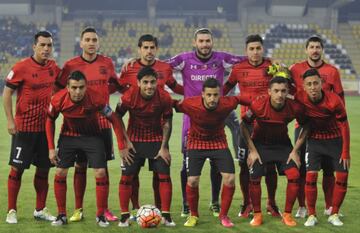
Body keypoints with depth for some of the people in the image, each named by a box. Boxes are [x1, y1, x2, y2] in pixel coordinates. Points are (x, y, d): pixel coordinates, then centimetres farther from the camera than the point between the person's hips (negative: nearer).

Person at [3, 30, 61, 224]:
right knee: (17, 168, 0)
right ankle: (11, 211, 9)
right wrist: (10, 120, -12)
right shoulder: (21, 68, -11)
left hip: (46, 126, 5)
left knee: (44, 168, 9)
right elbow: (7, 93, -7)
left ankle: (40, 209, 20)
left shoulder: (53, 67, 4)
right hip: (24, 127, -5)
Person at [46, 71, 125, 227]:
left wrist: (121, 147, -16)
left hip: (92, 136, -1)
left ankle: (101, 215, 5)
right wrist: (51, 148, -6)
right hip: (68, 136, 2)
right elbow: (50, 121, -3)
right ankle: (61, 215, 12)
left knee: (101, 173, -10)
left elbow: (114, 120, -16)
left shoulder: (96, 99, -30)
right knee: (60, 173, -4)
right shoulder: (58, 100, -24)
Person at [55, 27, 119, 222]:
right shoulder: (71, 65, -2)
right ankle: (78, 210, 13)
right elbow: (59, 89, 6)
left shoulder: (107, 63, 4)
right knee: (80, 166, 3)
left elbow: (114, 84, 19)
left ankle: (104, 209, 13)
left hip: (102, 122, 2)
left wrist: (101, 93, 3)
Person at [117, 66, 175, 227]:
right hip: (134, 140, -1)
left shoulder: (164, 97, -19)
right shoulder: (129, 96, -22)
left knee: (164, 175, -4)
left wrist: (164, 147, -6)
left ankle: (166, 216, 6)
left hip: (157, 140, 1)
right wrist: (125, 142, -8)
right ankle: (124, 216, 8)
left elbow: (167, 122, -5)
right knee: (126, 176, -4)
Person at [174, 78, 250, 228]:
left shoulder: (227, 104, -25)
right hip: (196, 143, -1)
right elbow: (173, 104, -11)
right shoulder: (189, 104, -30)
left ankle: (223, 215, 13)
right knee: (192, 180, -9)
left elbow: (240, 99, -3)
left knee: (230, 178, -9)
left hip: (219, 142, 1)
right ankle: (193, 215, 17)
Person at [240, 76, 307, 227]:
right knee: (254, 178, -10)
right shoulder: (258, 104, -27)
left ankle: (287, 214, 4)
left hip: (283, 144, 1)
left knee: (294, 176, -13)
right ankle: (257, 214, 11)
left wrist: (295, 151, -8)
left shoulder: (295, 107, -23)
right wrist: (252, 150, -12)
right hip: (259, 143, -1)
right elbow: (243, 125, -12)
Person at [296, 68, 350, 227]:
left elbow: (344, 126, -14)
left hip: (335, 140, 0)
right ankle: (311, 215, 2)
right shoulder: (300, 98, -21)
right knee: (310, 176, -11)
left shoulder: (334, 100, -25)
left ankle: (334, 214, 13)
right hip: (315, 140, 1)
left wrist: (346, 153, -11)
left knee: (342, 177, -3)